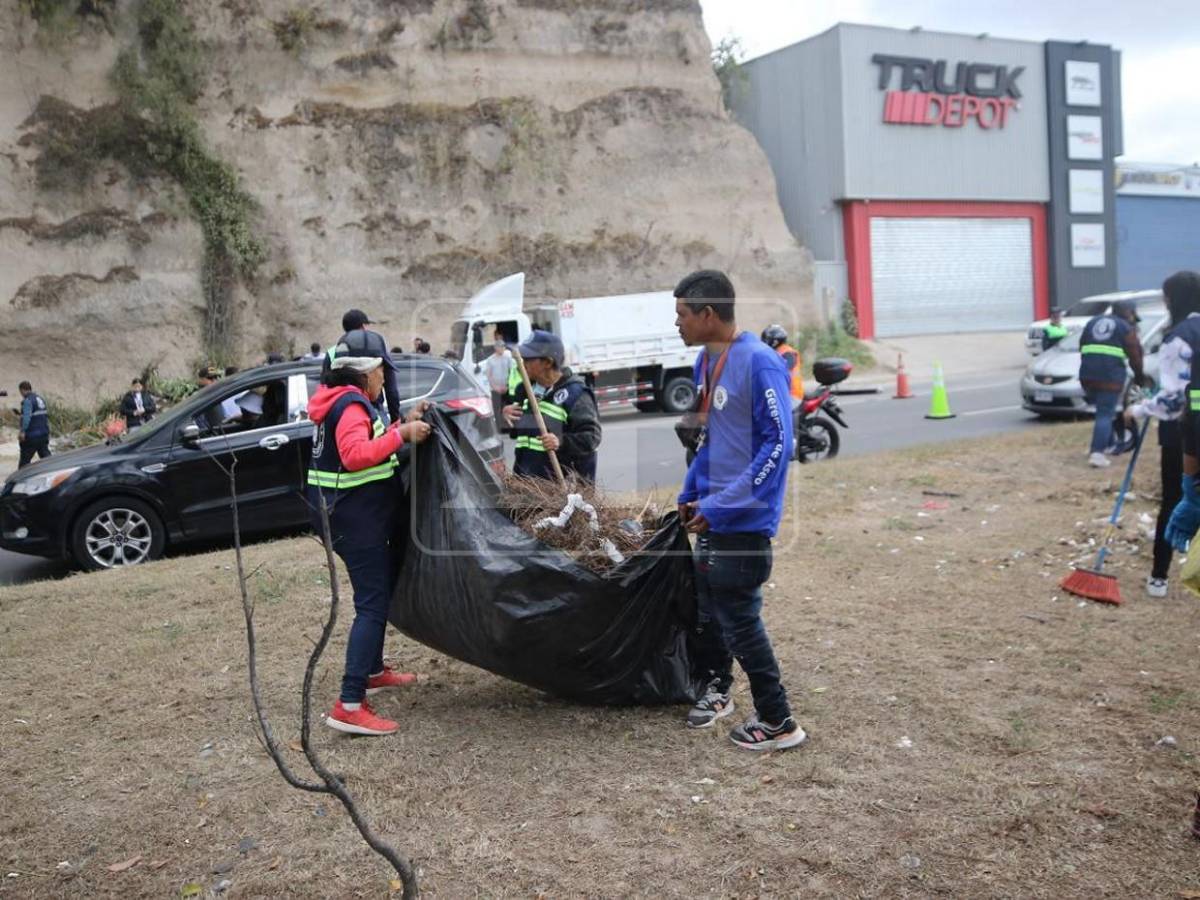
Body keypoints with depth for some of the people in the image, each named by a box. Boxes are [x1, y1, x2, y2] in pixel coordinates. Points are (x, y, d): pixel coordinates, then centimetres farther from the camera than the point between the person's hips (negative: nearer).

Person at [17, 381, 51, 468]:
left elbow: (26, 417, -25)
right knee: (46, 456, 8)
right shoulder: (40, 399, 15)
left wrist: (22, 431, -31)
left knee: (24, 459, 1)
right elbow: (46, 416, 20)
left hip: (32, 435, -8)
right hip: (44, 434, 8)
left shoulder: (27, 400, -12)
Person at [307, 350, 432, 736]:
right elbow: (355, 455, -35)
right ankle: (350, 705, -15)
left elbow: (370, 445, 19)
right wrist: (402, 434, -30)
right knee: (372, 604, -12)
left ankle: (373, 671, 38)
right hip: (355, 518, -11)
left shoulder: (346, 403, 13)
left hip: (356, 516, 11)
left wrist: (403, 425, 12)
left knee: (379, 591, 24)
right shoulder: (351, 406, -18)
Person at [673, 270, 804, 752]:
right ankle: (716, 689, 39)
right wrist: (691, 493, 12)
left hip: (745, 518, -8)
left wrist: (720, 505, -21)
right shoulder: (706, 362, 9)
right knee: (709, 607, 18)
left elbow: (777, 444, -22)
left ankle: (778, 722, 13)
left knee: (739, 618, -1)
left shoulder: (759, 363, -18)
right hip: (712, 513, 8)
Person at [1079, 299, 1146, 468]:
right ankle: (1097, 452, -17)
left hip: (1088, 375, 5)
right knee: (1105, 414, -6)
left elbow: (1082, 348, 21)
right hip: (1111, 376, -5)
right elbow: (1135, 355, 6)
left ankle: (1108, 444, 33)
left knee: (1103, 410, 23)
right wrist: (1140, 376, 19)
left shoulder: (1093, 322, 23)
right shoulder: (1126, 327, 7)